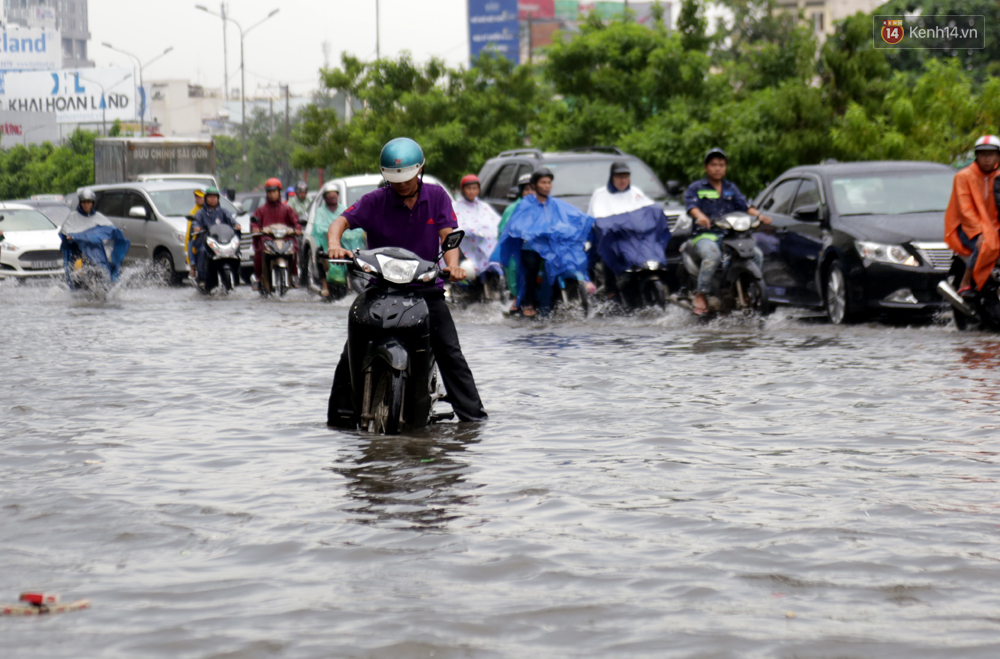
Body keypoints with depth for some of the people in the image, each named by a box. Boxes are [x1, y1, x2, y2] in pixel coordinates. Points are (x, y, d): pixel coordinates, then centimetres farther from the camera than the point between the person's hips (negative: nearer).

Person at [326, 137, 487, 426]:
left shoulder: (437, 197, 2)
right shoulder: (375, 201, -2)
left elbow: (448, 234, -8)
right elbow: (341, 221, -12)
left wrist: (452, 264, -29)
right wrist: (335, 245, -36)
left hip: (426, 288, 0)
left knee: (450, 352, -7)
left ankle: (472, 414, -1)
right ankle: (340, 414, 2)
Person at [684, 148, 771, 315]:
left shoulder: (731, 188, 23)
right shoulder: (696, 188, 9)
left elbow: (744, 204, 10)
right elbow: (691, 204, -10)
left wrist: (759, 215, -11)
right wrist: (700, 215, -34)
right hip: (705, 235, -5)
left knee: (757, 254, -15)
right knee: (713, 255, -37)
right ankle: (701, 295, -25)